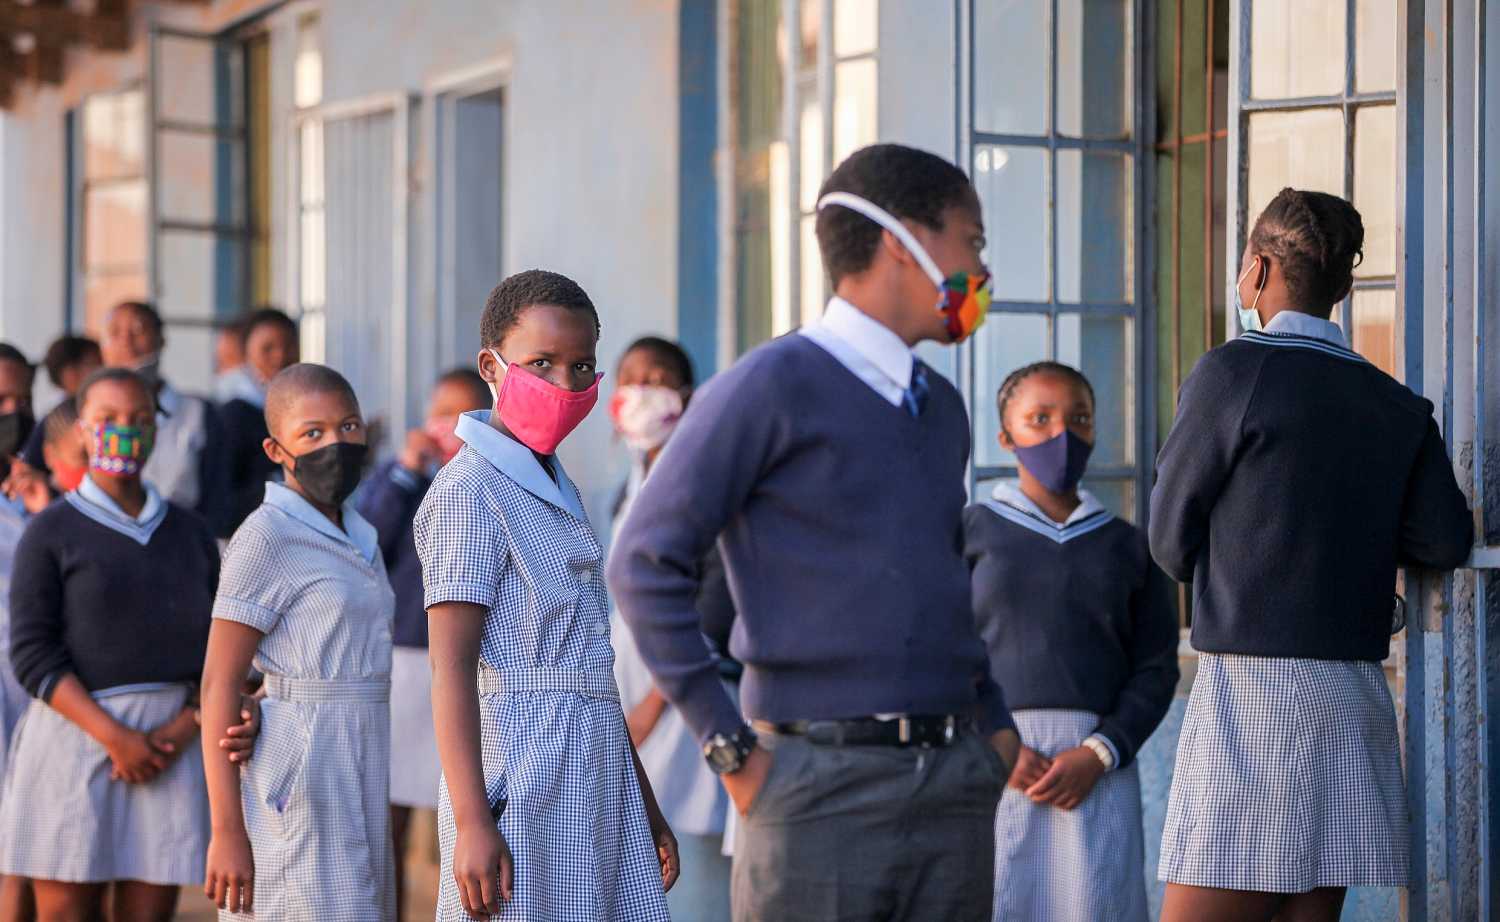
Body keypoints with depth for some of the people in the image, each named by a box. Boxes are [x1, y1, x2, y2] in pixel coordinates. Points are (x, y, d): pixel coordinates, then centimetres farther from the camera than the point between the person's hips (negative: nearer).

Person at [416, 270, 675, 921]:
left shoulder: (560, 492, 20)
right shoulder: (469, 490, -7)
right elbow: (452, 667, -14)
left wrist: (645, 807, 24)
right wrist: (472, 823, -21)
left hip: (596, 783, 9)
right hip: (522, 790, -9)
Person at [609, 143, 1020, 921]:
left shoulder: (941, 406, 18)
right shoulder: (774, 387, -5)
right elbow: (644, 565, -9)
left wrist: (993, 719, 16)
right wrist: (729, 747, -11)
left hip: (956, 787, 7)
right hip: (824, 786, -7)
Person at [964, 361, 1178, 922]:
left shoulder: (1129, 547, 13)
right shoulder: (969, 533, 8)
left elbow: (1156, 670, 8)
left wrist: (1097, 755, -9)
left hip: (1098, 767, 1)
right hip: (988, 765, -1)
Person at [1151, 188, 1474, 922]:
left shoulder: (1234, 372, -4)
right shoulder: (1398, 406, 11)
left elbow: (1171, 542, -1)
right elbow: (1446, 540, 3)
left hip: (1254, 689, -7)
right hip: (1356, 695, 7)